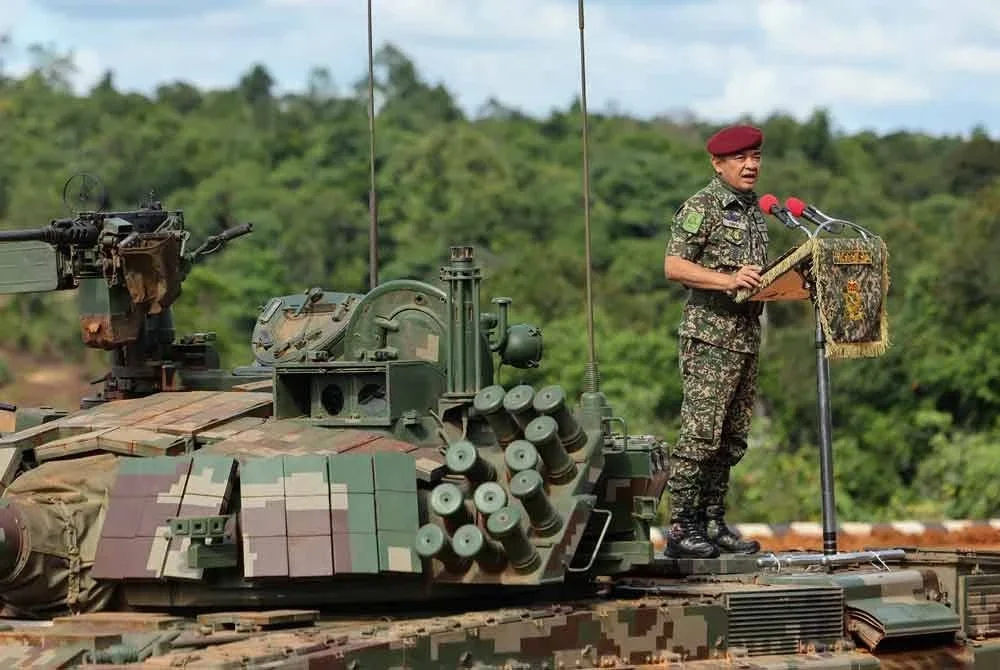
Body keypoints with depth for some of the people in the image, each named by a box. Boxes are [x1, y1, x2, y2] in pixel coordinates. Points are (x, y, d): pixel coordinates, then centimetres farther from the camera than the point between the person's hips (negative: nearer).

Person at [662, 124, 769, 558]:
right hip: (710, 335, -8)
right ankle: (681, 529, -8)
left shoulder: (753, 210, 18)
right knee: (700, 434, -10)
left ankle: (713, 523, 14)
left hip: (747, 335, 8)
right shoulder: (701, 208, -8)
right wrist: (728, 280, -25)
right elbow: (673, 266, -16)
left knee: (733, 439, 9)